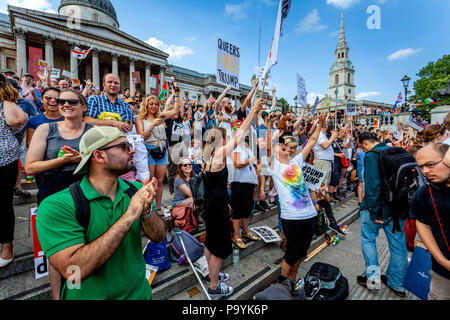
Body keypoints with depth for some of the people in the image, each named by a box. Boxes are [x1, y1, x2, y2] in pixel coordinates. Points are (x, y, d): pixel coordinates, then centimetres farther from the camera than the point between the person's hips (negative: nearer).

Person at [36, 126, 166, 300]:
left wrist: (146, 211, -26)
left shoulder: (136, 189, -8)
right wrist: (129, 217, -30)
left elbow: (159, 237, -8)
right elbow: (73, 270, -28)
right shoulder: (56, 206, -19)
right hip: (91, 295, -3)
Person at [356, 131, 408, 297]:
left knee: (368, 237, 12)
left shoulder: (371, 155, -15)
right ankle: (397, 283, 28)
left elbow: (372, 185, -22)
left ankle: (372, 275, 16)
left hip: (379, 206, -7)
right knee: (398, 243, 14)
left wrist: (374, 211, -18)